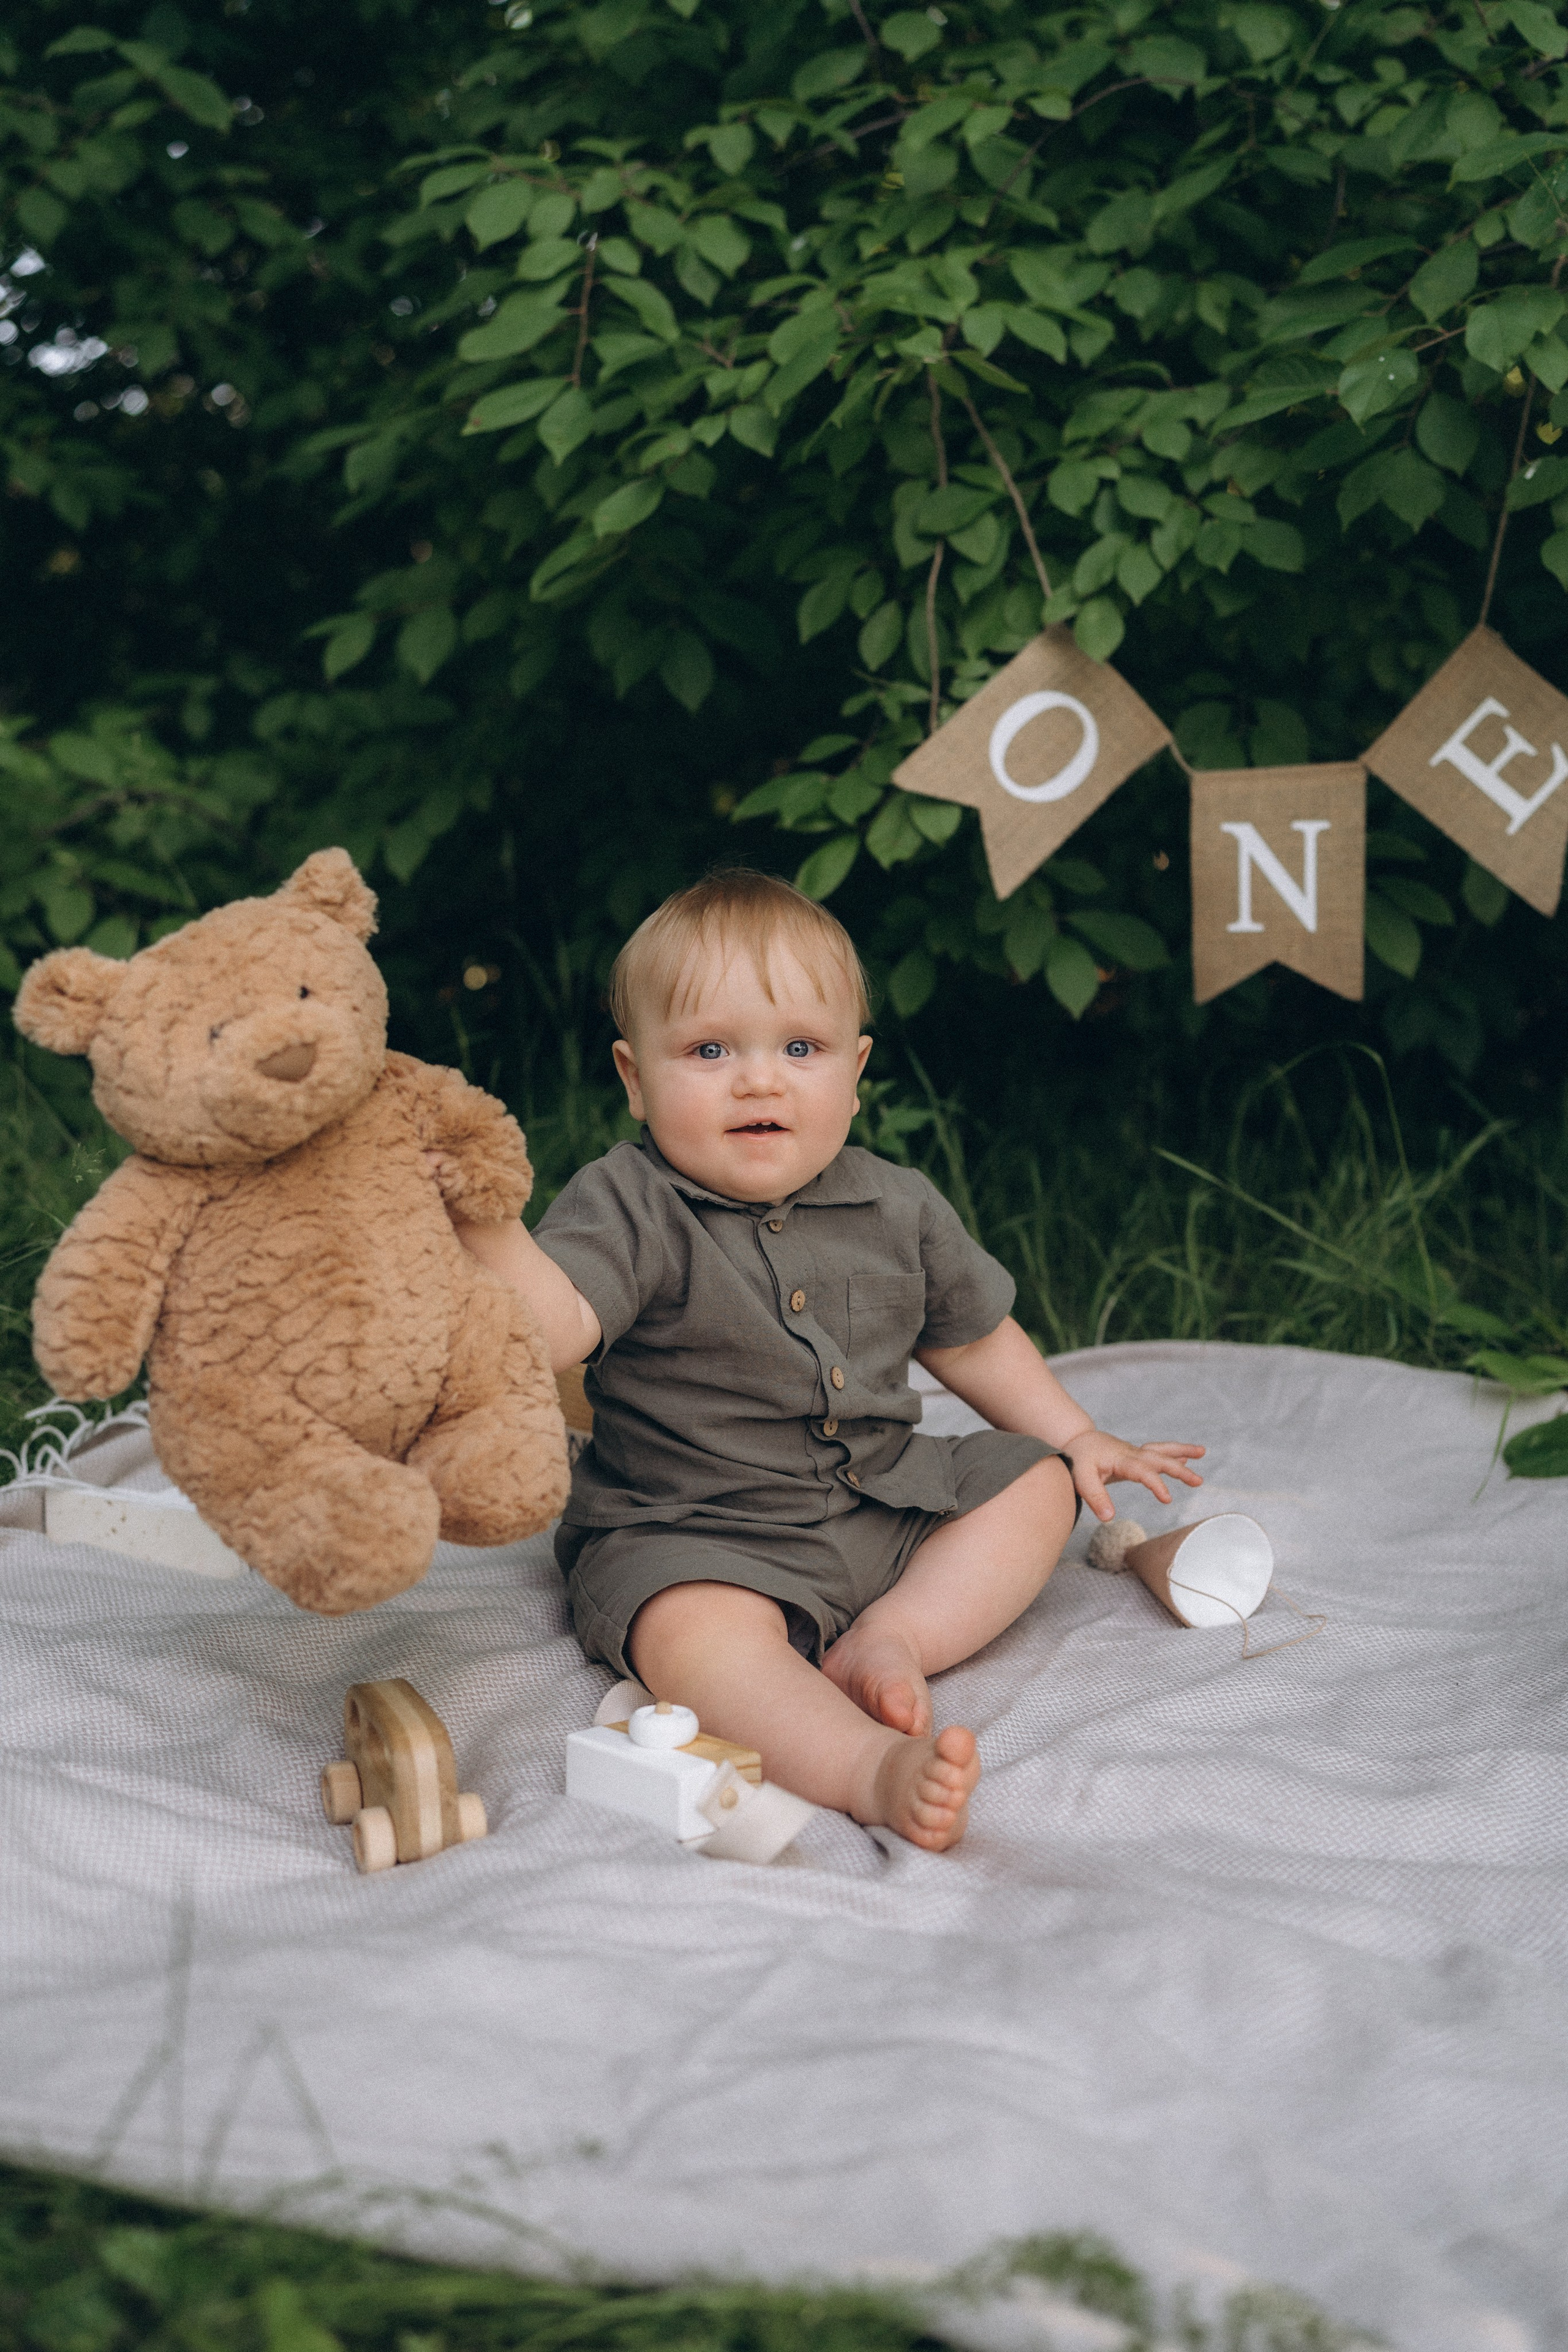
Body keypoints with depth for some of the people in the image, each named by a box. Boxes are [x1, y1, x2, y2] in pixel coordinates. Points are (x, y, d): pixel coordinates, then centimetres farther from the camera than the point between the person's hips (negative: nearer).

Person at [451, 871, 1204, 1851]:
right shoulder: (629, 1208, -12)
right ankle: (879, 1768, -52)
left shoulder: (899, 1208, 3)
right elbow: (553, 1327, -30)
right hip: (695, 1531, -6)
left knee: (1035, 1484, 2)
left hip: (887, 1504, 6)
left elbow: (971, 1334, 19)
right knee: (695, 1634, -35)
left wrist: (1078, 1437, 17)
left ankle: (888, 1641, -16)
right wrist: (481, 1215, -46)